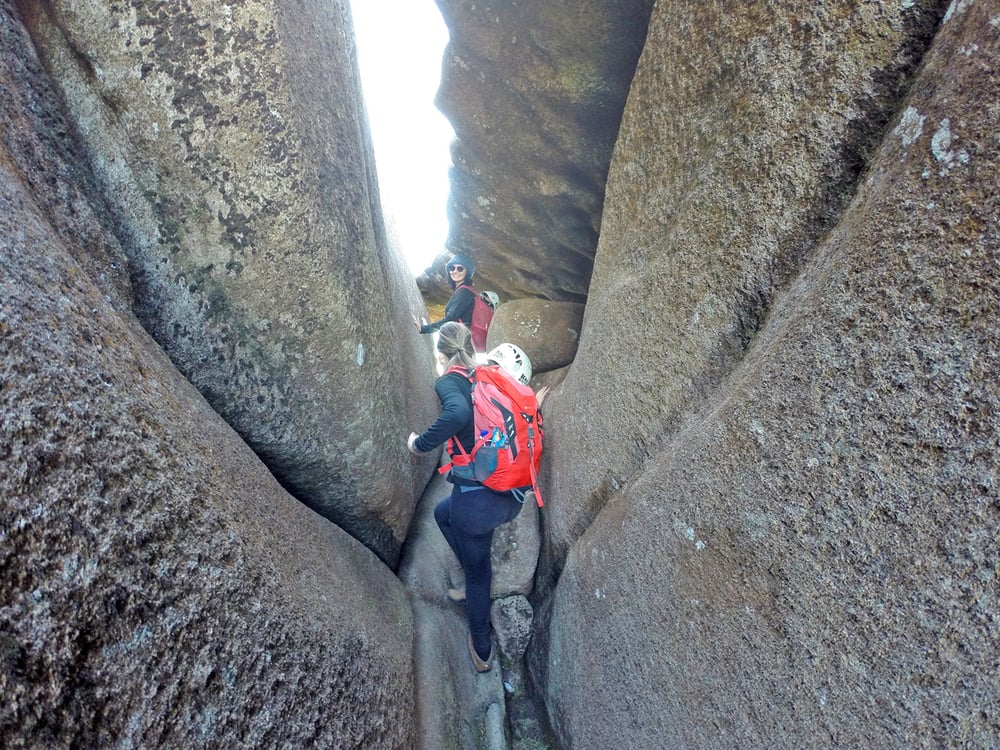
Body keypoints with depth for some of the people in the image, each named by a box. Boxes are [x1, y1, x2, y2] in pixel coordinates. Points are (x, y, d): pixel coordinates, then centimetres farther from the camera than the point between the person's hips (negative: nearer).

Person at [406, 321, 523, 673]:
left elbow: (459, 412, -32)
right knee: (443, 512, 35)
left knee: (476, 573, 21)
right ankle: (476, 587, 43)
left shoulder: (448, 381, -10)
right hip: (513, 497, 6)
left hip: (477, 498, -6)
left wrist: (420, 443, -19)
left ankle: (482, 652, 40)